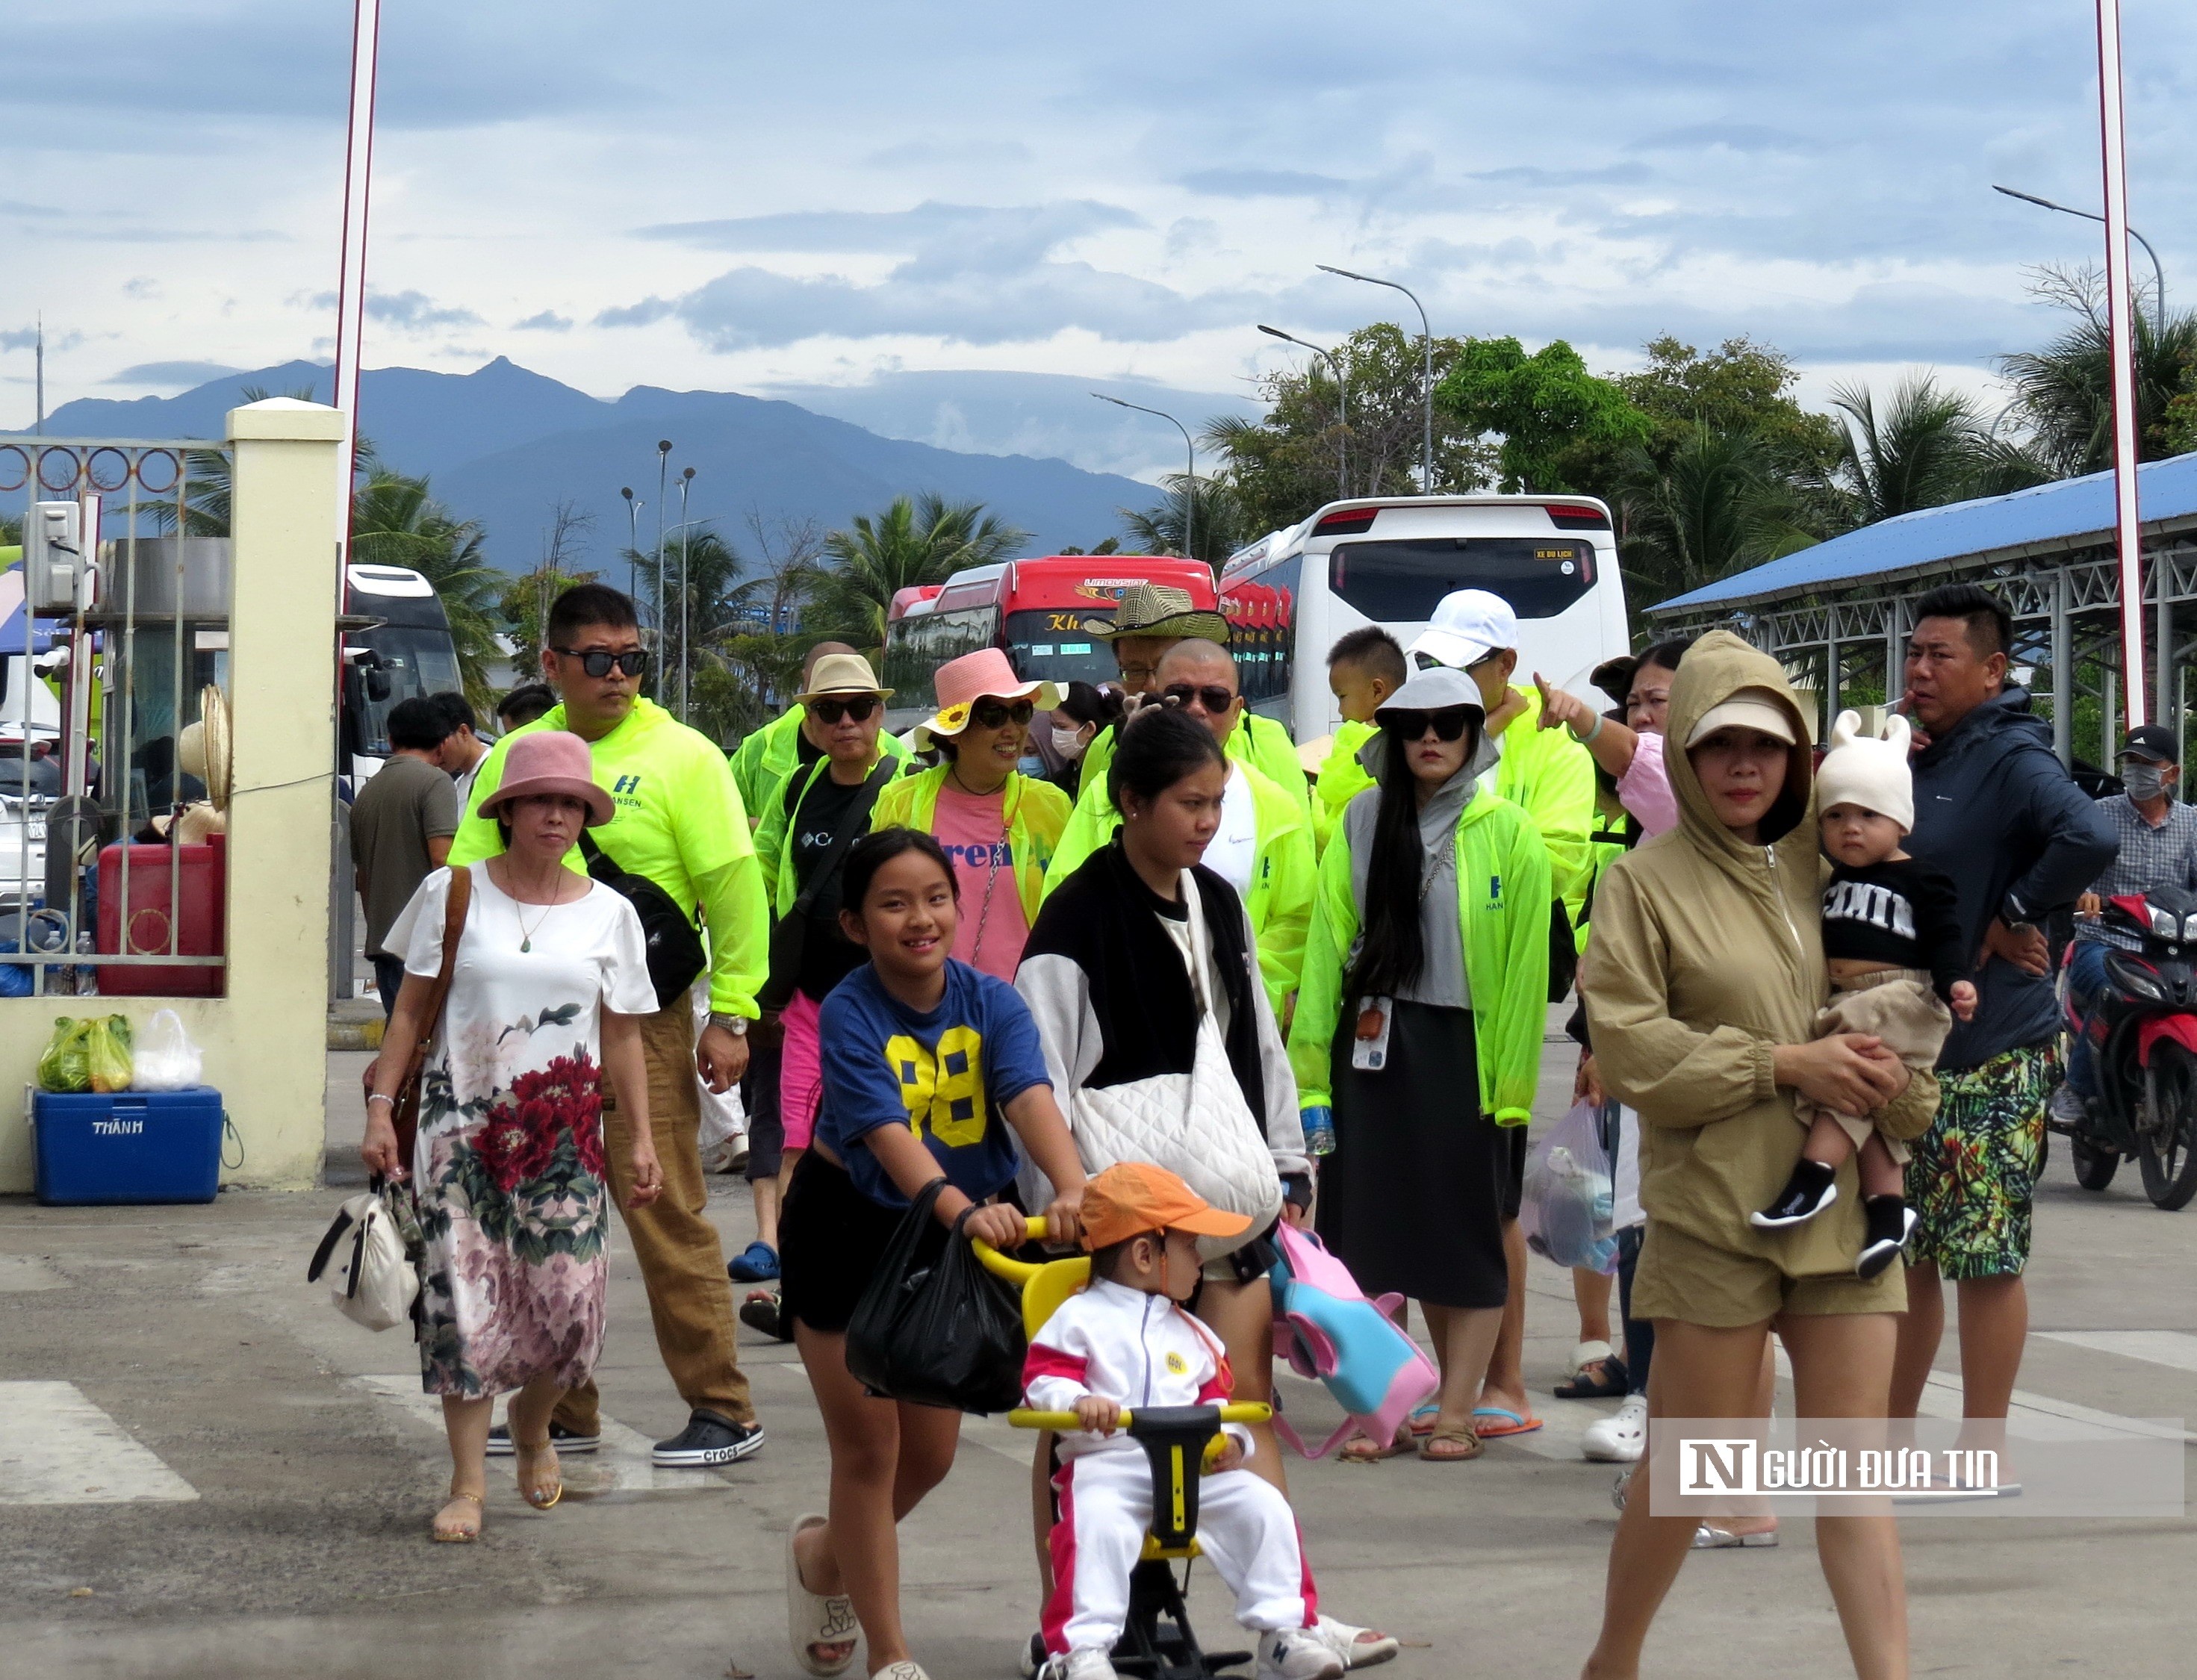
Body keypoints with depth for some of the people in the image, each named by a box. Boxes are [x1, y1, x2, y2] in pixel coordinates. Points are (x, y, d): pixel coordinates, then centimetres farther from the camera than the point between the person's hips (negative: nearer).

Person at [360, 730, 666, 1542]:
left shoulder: (608, 914, 7)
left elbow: (622, 1036, 10)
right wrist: (381, 1106, -2)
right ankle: (468, 1482, 3)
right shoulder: (453, 893, 2)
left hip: (564, 1132, 1)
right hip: (462, 1123, -1)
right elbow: (411, 1010, 5)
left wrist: (641, 1139, 6)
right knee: (462, 1301, -6)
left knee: (569, 1304, -4)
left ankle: (533, 1425, 27)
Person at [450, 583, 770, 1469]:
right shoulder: (516, 754, 10)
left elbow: (735, 892, -5)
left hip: (640, 1018, -5)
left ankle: (723, 1411, 1)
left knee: (666, 1213, -7)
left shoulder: (681, 756, -3)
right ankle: (563, 1411, 21)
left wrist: (730, 1016, -9)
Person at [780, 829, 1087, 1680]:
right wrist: (963, 1209, -53)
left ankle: (823, 1555, 42)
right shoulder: (849, 1014, -22)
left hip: (947, 1238, 4)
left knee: (930, 1454, 12)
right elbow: (889, 1135, -36)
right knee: (868, 1445, 1)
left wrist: (1072, 1187, -49)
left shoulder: (991, 1003, -13)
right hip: (848, 1229, -4)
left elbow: (1030, 1097, -30)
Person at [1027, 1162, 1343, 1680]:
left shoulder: (1191, 1335, 24)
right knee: (1098, 1521, -36)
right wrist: (1078, 1401, -25)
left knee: (1264, 1506, -15)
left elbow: (1217, 1398, 23)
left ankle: (1282, 1630, -8)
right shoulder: (1080, 1319, 7)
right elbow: (1043, 1380, -3)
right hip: (1107, 1463, -5)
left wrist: (1229, 1438, 1)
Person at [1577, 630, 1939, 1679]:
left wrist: (1893, 1079, -2)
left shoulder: (1823, 867, 12)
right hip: (1713, 1207, -3)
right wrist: (1782, 1064, -15)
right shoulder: (1645, 882, -1)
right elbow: (1627, 1047, -9)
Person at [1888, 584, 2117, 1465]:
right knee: (1908, 1249, 15)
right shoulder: (1916, 755, 13)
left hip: (1994, 1050, -9)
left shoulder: (2014, 759, -12)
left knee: (1985, 1254, -2)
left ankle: (1983, 1452, 5)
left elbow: (2091, 838, -30)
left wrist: (2014, 917, -19)